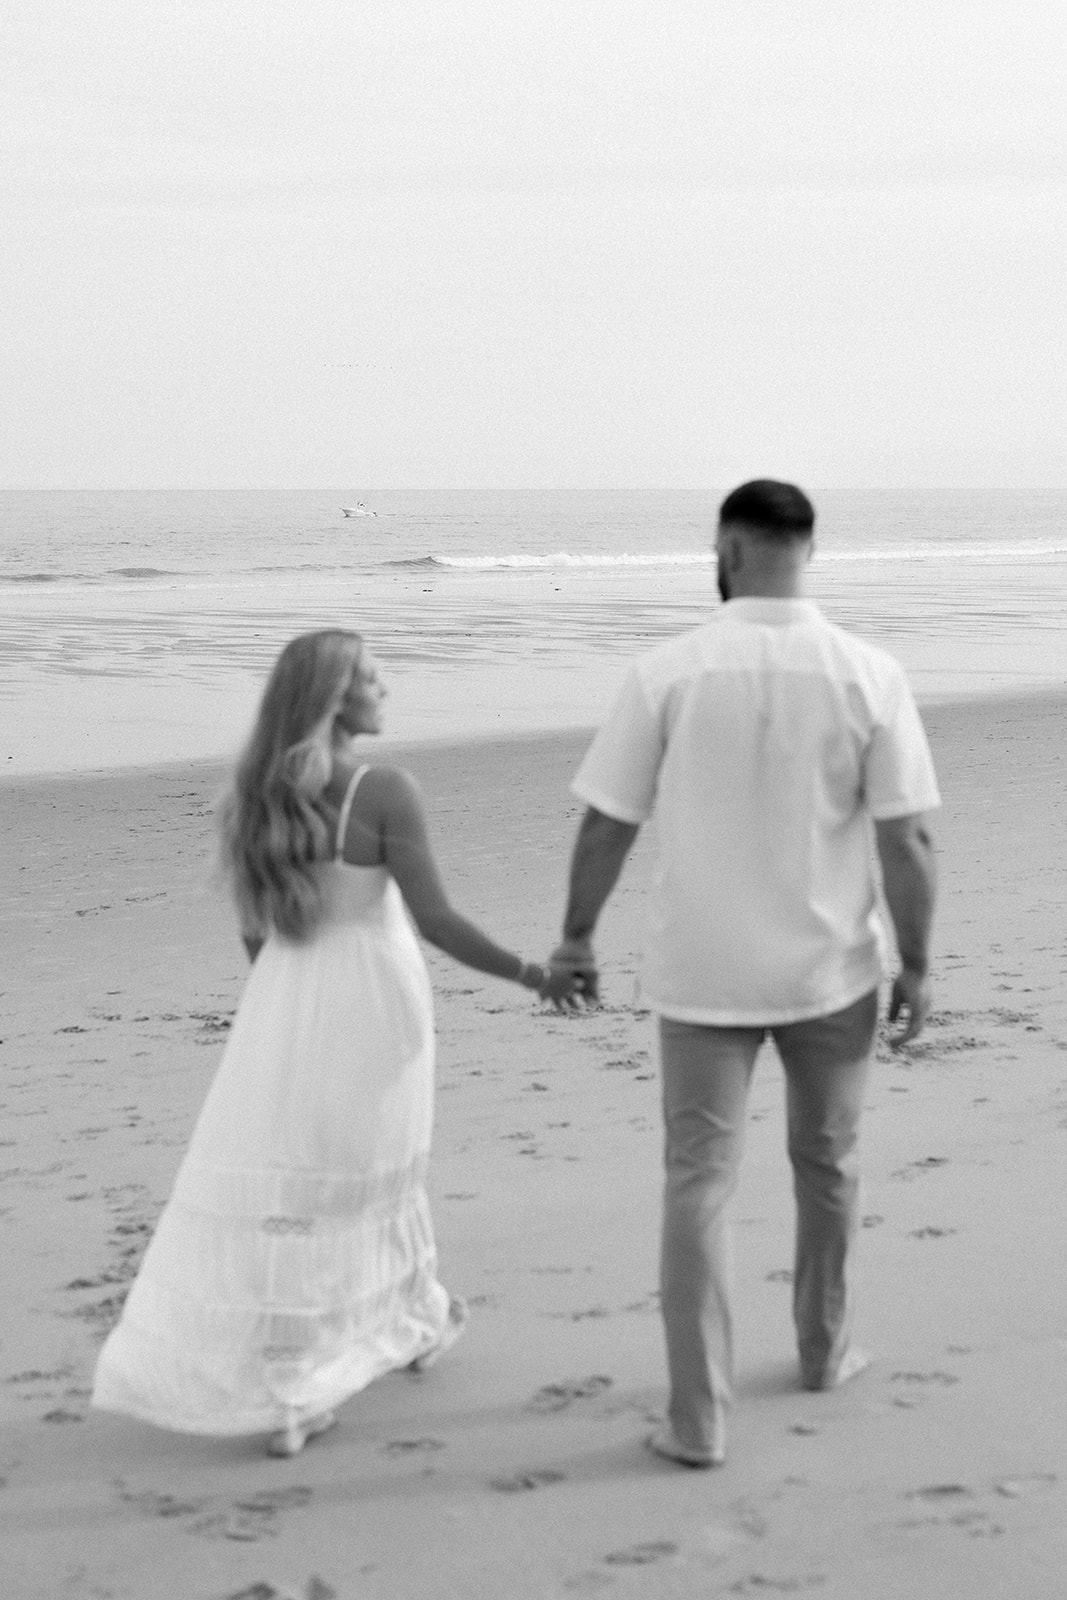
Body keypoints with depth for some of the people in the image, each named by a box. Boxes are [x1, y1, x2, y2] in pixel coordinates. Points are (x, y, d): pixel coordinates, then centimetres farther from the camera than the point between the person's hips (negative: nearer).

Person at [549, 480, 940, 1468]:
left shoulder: (667, 672, -11)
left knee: (697, 1183, 6)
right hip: (831, 973, 1)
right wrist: (917, 963, 3)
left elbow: (604, 826, -6)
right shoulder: (869, 674, -10)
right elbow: (909, 841, -9)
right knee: (825, 1166, 21)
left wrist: (576, 936, 9)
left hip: (703, 976, -1)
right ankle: (823, 1350, 40)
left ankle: (698, 1418, 5)